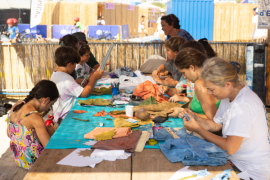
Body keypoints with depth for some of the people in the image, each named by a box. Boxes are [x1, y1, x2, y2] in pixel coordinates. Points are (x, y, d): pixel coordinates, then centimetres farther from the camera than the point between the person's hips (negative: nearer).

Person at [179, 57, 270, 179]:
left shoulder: (243, 105, -28)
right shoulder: (229, 96, 3)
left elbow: (230, 148, -30)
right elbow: (215, 125, 10)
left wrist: (197, 129, -22)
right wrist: (194, 117, -7)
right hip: (236, 160, 8)